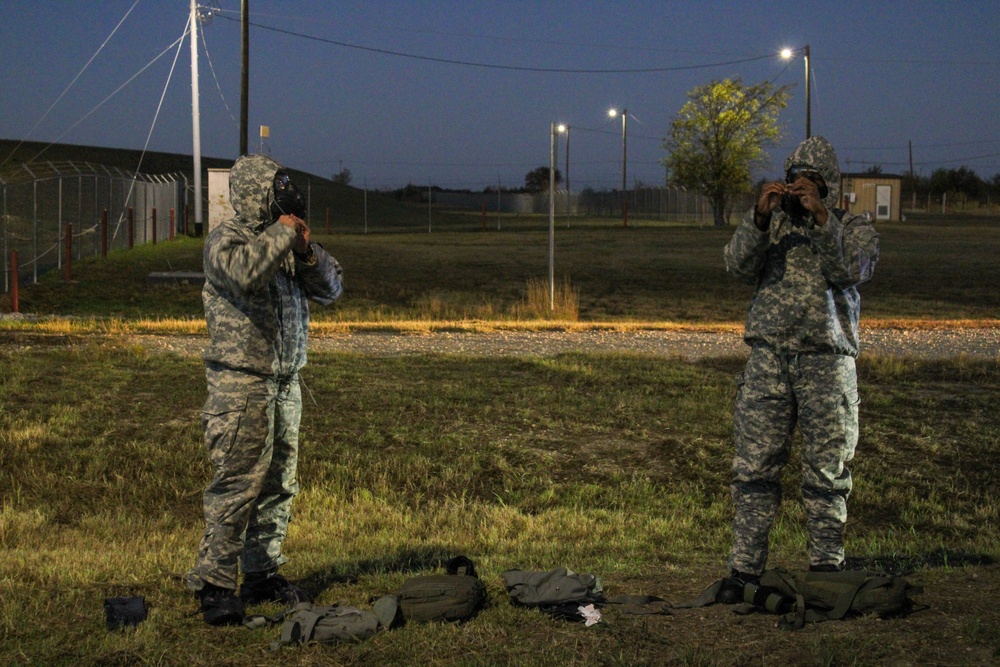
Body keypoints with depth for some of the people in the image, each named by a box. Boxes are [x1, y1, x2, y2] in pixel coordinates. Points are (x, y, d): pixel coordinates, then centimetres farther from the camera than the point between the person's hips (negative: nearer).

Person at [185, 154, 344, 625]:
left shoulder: (284, 240, 15)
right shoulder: (224, 240, -7)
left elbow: (331, 290, 13)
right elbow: (245, 273, -30)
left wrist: (307, 251, -4)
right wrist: (282, 235, -16)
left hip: (285, 382, 8)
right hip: (241, 381, -8)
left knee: (279, 484, 11)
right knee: (237, 484, -11)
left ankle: (262, 575, 21)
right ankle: (213, 586, -6)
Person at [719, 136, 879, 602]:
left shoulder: (853, 227, 8)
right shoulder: (771, 223, 14)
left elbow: (852, 271, -12)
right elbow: (738, 264, -4)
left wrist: (821, 217, -20)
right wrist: (759, 217, -17)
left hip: (827, 361, -1)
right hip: (768, 359, 1)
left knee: (826, 472, 2)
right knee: (754, 467, -1)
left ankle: (826, 568, 10)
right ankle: (744, 567, 3)